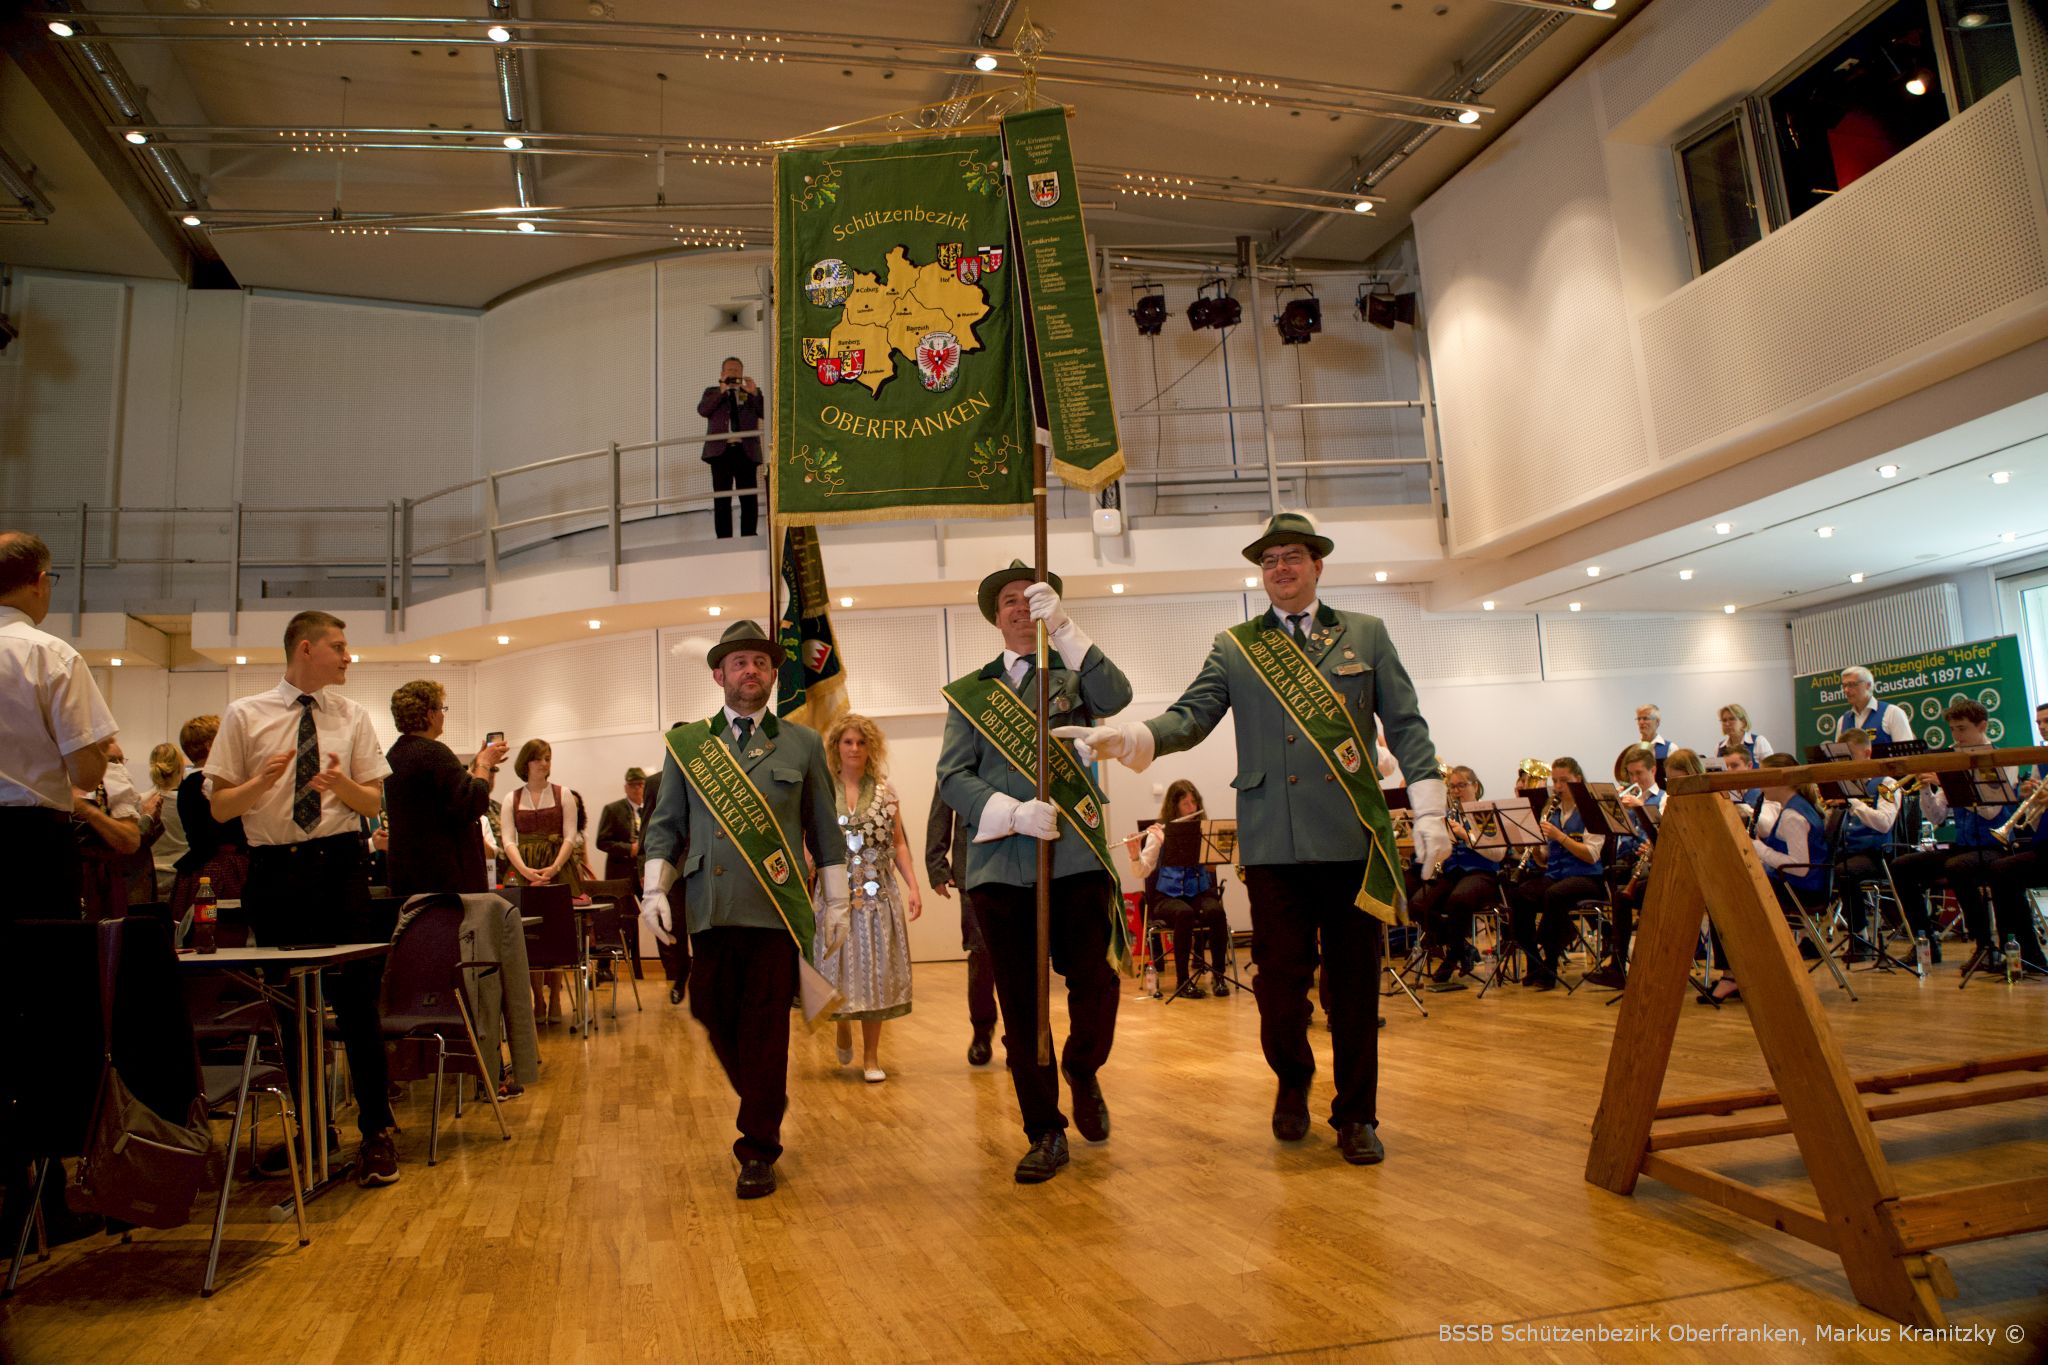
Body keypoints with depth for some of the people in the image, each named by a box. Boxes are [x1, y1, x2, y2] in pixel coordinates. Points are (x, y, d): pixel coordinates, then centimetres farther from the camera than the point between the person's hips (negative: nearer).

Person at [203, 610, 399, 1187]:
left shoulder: (352, 716, 8)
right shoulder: (245, 715, 4)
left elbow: (374, 801, 9)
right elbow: (219, 807, 2)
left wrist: (343, 783, -12)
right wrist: (263, 780, -16)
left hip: (339, 865, 0)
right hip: (274, 871, 0)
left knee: (357, 999, -3)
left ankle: (375, 1132, 6)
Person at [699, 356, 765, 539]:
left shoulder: (752, 393, 17)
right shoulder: (712, 392, 17)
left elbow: (766, 413, 3)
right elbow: (702, 410, -2)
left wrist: (754, 393, -10)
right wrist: (721, 391, -10)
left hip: (746, 451, 0)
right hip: (721, 451, 0)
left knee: (749, 498, -4)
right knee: (722, 499, -3)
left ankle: (748, 537, -2)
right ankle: (724, 539, -3)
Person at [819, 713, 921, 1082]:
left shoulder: (885, 792, 6)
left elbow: (899, 843, 7)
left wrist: (913, 886, -2)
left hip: (878, 895, 1)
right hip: (836, 894, -1)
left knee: (875, 971, 2)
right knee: (838, 968, 2)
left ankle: (871, 1057, 13)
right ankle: (843, 1026, 34)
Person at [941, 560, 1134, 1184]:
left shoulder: (1074, 675, 11)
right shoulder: (969, 692, 13)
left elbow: (1117, 696, -11)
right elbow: (953, 776, 3)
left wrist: (1064, 627, -19)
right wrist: (1014, 812, -14)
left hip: (1076, 858, -1)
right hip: (999, 864, 1)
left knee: (1095, 982, -3)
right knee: (1020, 1005, 5)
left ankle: (1082, 1071, 29)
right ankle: (1045, 1132, 20)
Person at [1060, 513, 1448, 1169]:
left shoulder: (1366, 634, 12)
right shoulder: (1234, 647, 12)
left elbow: (1405, 725, 10)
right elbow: (1190, 717, 1)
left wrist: (1428, 809, 0)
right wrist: (1129, 736, -18)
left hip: (1354, 836, 1)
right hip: (1274, 840, 0)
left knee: (1355, 982, 6)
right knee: (1279, 977, 0)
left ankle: (1356, 1114, 23)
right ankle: (1292, 1080, 30)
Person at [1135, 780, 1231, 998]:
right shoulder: (1159, 830, 2)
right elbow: (1143, 872, -3)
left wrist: (1168, 841, -20)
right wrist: (1135, 852, -24)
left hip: (1199, 892, 1)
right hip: (1168, 895, -1)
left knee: (1216, 912, -33)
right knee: (1184, 913, -36)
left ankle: (1218, 975, -17)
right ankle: (1181, 980, -24)